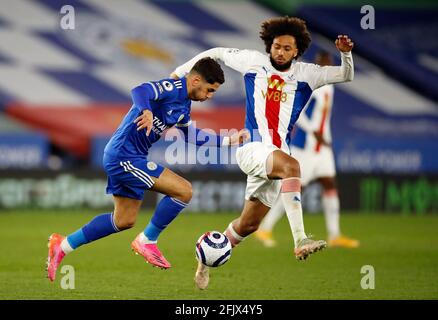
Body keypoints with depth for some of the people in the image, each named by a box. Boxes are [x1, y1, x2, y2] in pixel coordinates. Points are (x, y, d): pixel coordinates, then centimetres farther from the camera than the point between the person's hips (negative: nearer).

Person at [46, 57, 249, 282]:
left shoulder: (184, 104, 14)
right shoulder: (172, 88, -16)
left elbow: (191, 135, 28)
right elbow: (140, 91, -34)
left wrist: (228, 140, 25)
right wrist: (146, 111, -54)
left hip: (120, 158, 10)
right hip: (124, 155, -10)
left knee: (124, 221, 18)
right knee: (184, 191, -13)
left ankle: (63, 245, 24)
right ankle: (147, 241, 1)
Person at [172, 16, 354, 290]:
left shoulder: (305, 74, 8)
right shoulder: (253, 61, 4)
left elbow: (346, 75, 5)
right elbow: (218, 53, 18)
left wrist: (346, 53, -14)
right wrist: (181, 72, 17)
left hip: (277, 156, 4)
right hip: (252, 148, -4)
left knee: (249, 224, 10)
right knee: (291, 165, -36)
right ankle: (300, 241, -46)